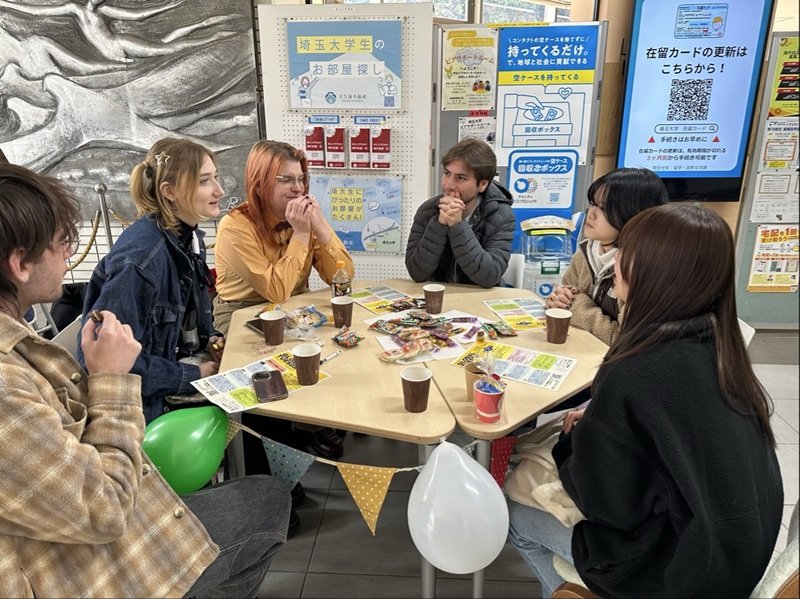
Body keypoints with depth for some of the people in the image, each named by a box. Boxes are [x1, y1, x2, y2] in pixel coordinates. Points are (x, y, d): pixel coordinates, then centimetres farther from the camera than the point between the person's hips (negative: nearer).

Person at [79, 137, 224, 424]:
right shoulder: (139, 255, -27)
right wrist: (193, 376, -19)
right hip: (149, 400, -7)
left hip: (186, 363, 8)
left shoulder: (189, 238, 0)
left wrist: (210, 340, -3)